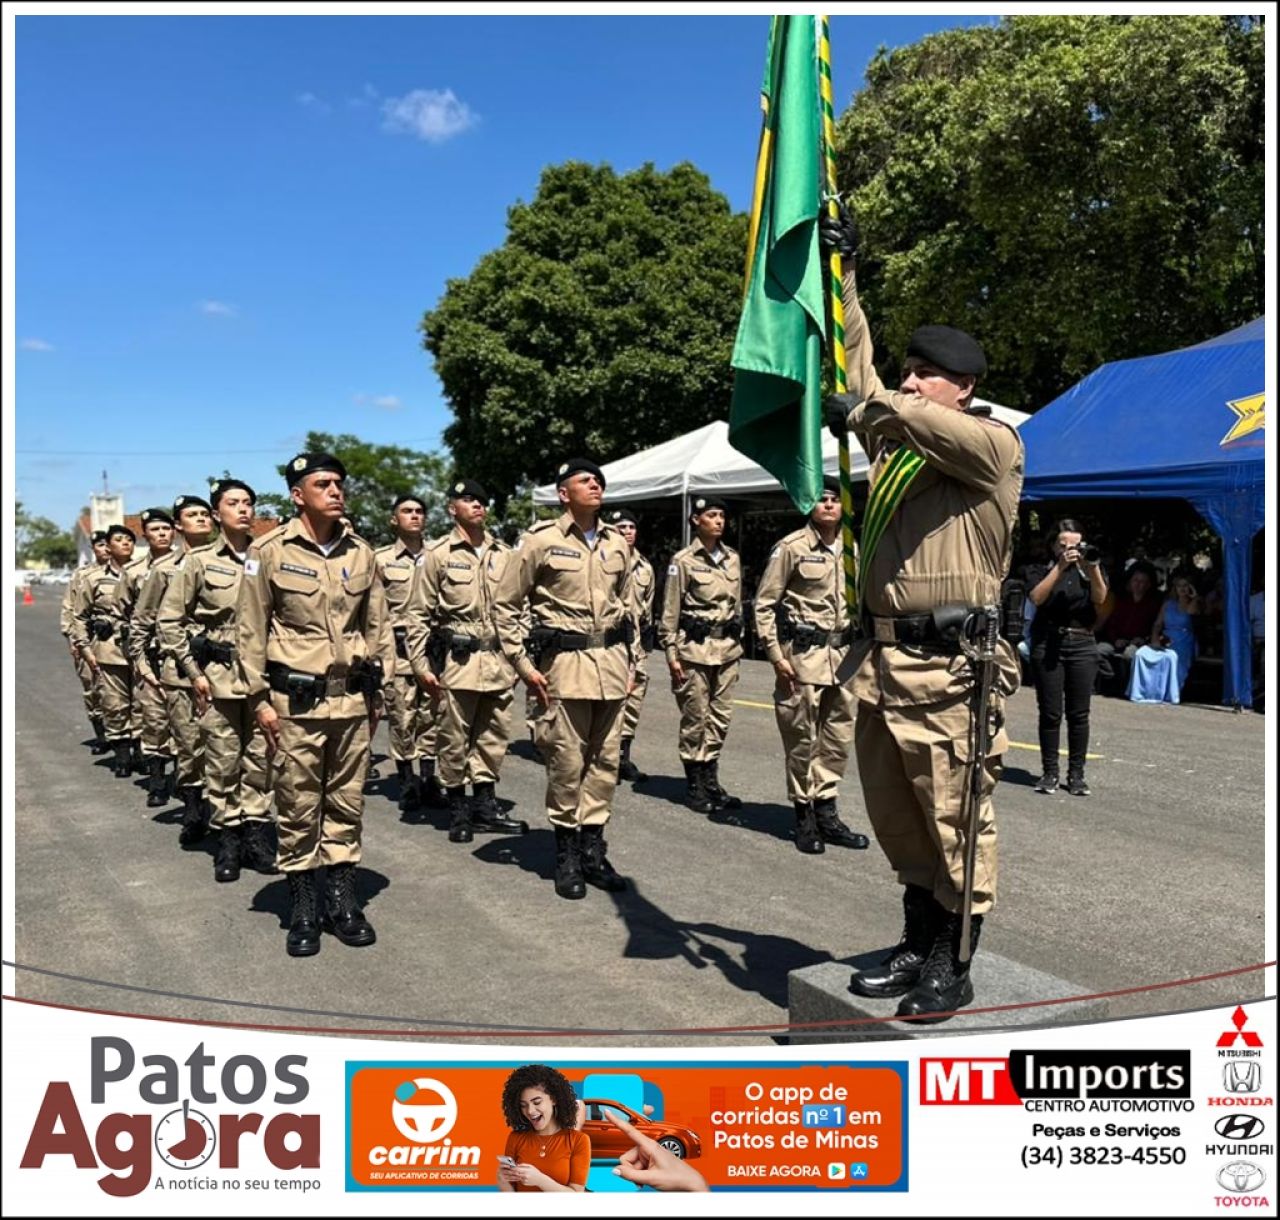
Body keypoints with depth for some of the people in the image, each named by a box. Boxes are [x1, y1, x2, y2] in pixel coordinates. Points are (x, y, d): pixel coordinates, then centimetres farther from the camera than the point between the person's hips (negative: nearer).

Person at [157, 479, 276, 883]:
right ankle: (227, 838, 14)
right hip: (217, 676, -2)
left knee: (261, 758, 5)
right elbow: (168, 619, 1)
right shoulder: (199, 561, 0)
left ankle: (256, 834, 17)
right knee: (223, 761, 3)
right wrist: (193, 671, -4)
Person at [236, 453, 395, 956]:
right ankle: (303, 912, 16)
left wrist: (377, 687, 11)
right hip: (295, 700, -3)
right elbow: (249, 630, -2)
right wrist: (260, 699, -6)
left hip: (353, 698, 4)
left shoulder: (360, 552, 7)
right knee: (298, 807, 3)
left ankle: (341, 902, 22)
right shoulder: (270, 552, -3)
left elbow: (379, 624, 14)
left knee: (347, 802, 9)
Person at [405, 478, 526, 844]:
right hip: (457, 662, -4)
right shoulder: (438, 554, -2)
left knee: (494, 736, 10)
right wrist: (421, 666, -7)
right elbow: (417, 614, -2)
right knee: (454, 739, 3)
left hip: (498, 661, 4)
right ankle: (458, 810, 16)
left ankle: (485, 805, 22)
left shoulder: (504, 554, 11)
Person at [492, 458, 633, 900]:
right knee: (568, 760, -1)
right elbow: (504, 605, -3)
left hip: (611, 660, 5)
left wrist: (628, 659, 16)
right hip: (565, 661, -5)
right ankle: (567, 854, 14)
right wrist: (523, 664, -8)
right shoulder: (541, 540, -5)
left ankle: (593, 849, 19)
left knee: (605, 759, 8)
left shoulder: (617, 544, 11)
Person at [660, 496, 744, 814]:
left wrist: (737, 641, 16)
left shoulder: (732, 558, 11)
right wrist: (671, 652, -9)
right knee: (695, 717, 0)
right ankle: (694, 786, 11)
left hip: (727, 648, 5)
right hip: (694, 647, -5)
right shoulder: (683, 560, -5)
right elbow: (670, 610, -5)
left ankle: (711, 781, 19)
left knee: (721, 716, 7)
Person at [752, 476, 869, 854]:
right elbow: (764, 603, -5)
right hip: (802, 654, -5)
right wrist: (776, 656, -10)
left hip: (842, 654, 6)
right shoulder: (791, 547, -5)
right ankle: (804, 816, 13)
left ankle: (826, 812, 21)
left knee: (838, 737, 9)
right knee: (802, 738, 1)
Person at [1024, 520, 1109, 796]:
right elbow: (1037, 598, -11)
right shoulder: (1040, 570, 7)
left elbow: (1100, 599, -2)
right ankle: (1049, 772, 7)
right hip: (1047, 645, -2)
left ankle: (1076, 774, 8)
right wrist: (1060, 567, -15)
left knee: (1079, 713, 2)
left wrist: (1093, 568, -14)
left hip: (1082, 645, 2)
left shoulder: (1087, 570, 13)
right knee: (1050, 712, -1)